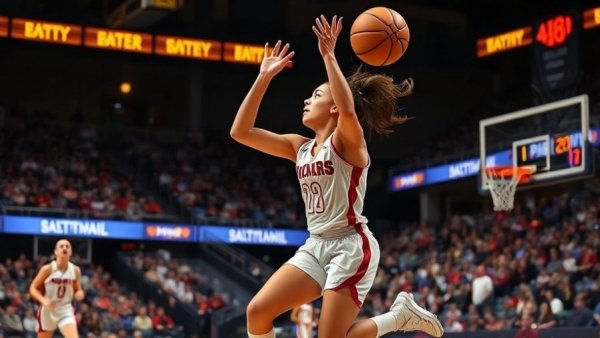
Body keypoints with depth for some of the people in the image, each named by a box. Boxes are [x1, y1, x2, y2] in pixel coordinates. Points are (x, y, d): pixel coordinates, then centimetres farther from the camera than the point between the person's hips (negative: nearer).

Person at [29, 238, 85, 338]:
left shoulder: (75, 270, -3)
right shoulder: (48, 269, -11)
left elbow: (78, 290, 10)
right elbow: (33, 288, -6)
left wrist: (79, 294, -15)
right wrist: (43, 300, -24)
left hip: (65, 311, 1)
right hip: (48, 311, -1)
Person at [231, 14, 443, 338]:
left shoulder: (347, 140, -8)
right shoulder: (299, 147, 12)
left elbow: (348, 109, -34)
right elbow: (240, 132, 7)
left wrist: (329, 56, -28)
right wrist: (264, 77, 3)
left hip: (351, 246, -7)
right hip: (316, 246, 7)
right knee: (257, 311, -6)